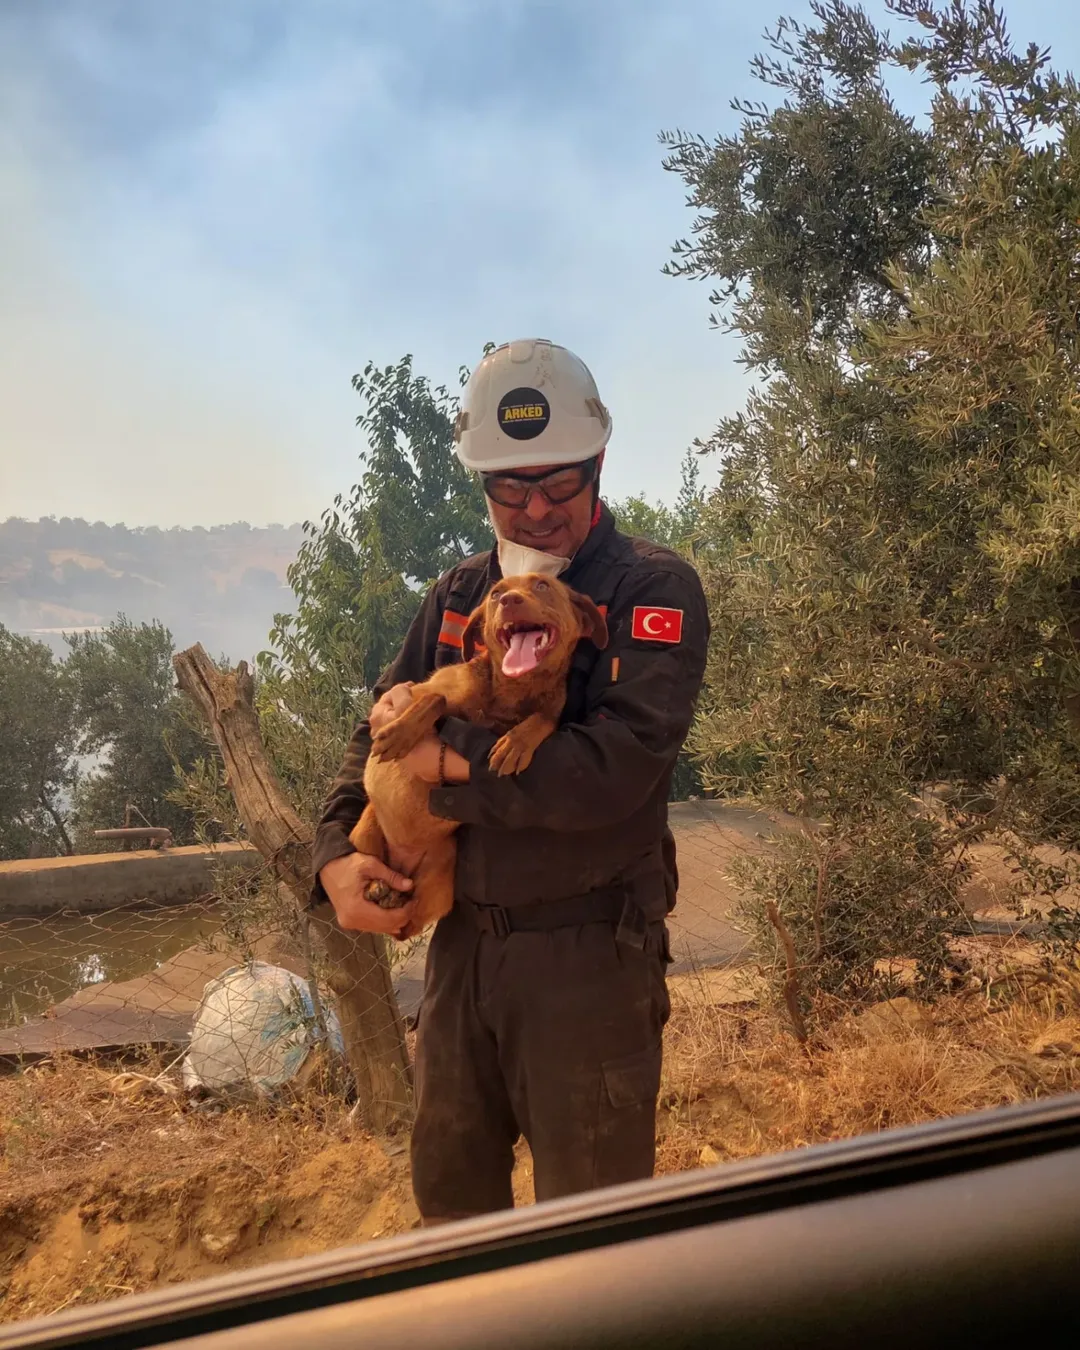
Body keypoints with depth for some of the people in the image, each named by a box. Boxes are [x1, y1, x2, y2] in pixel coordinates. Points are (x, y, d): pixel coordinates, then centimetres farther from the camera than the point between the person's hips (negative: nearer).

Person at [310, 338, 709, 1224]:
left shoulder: (654, 588, -9)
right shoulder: (456, 598, 10)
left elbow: (616, 767, -22)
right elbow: (380, 738, 11)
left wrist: (444, 755, -18)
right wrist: (338, 856, -7)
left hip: (589, 951, -5)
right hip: (461, 942, 6)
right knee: (449, 1191, 20)